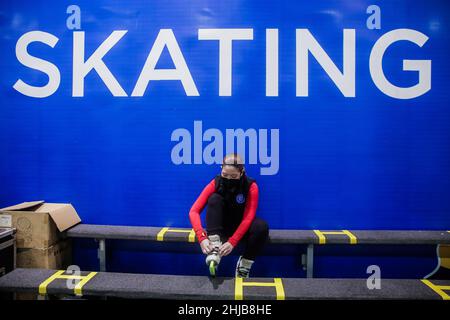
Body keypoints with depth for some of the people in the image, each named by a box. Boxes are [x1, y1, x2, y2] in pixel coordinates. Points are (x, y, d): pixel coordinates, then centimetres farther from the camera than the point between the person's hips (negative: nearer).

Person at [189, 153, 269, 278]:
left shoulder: (251, 186, -18)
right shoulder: (215, 183, -17)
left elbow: (248, 218, -25)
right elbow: (194, 211, -24)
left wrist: (232, 242, -38)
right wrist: (202, 237, -39)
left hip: (241, 228, -1)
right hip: (220, 227, 1)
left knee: (261, 226, -33)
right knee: (214, 199, -27)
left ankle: (245, 264, -13)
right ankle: (214, 250, -38)